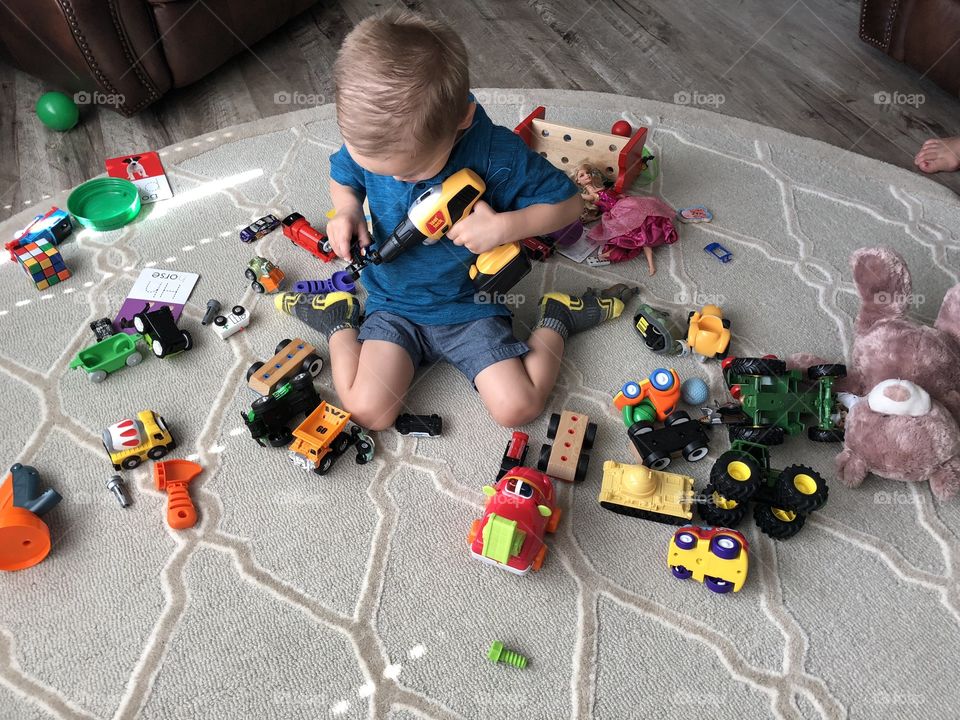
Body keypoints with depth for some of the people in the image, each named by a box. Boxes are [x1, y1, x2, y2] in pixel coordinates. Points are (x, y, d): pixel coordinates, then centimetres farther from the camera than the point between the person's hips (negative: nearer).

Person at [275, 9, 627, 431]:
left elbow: (567, 202, -12)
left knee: (517, 408, -14)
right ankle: (339, 321, 11)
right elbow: (342, 176, 10)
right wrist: (346, 209, -13)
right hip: (393, 306, 2)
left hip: (471, 307, -1)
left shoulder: (495, 151, -24)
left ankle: (556, 319, 13)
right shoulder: (370, 140, -13)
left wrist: (503, 226, -28)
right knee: (367, 411, -17)